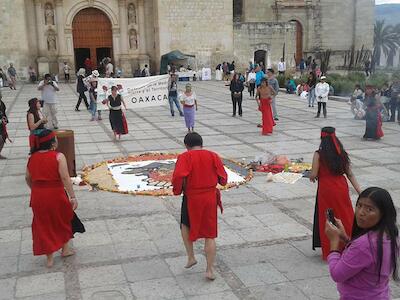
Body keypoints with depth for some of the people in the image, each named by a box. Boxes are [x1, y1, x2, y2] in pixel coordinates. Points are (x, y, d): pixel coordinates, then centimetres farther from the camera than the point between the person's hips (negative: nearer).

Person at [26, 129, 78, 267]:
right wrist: (73, 197, -18)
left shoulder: (32, 158, 2)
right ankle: (65, 249, 35)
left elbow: (28, 178, 11)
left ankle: (49, 258, 22)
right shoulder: (58, 156, -14)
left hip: (38, 197, 4)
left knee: (43, 225, 15)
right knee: (63, 221, 21)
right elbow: (65, 178, -20)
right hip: (56, 195, -4)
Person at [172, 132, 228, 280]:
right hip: (210, 198, 2)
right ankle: (210, 270, 13)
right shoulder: (213, 156, 0)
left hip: (191, 198, -2)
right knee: (210, 236, 10)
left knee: (186, 226, 26)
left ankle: (191, 257, 23)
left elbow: (178, 176, -23)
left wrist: (177, 190, -4)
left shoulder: (184, 157, -8)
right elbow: (223, 179, 1)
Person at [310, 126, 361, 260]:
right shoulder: (342, 153, 2)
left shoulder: (319, 154, -13)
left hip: (326, 190, -4)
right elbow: (350, 174, 1)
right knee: (345, 218, 16)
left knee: (326, 220, 8)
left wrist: (312, 177, 10)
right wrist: (360, 191, 3)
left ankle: (328, 253, 16)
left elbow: (313, 175, -14)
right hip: (341, 189, 4)